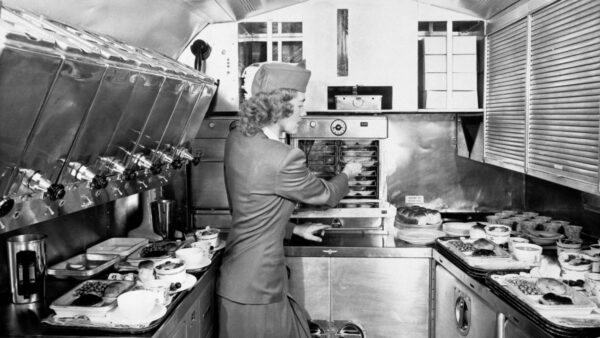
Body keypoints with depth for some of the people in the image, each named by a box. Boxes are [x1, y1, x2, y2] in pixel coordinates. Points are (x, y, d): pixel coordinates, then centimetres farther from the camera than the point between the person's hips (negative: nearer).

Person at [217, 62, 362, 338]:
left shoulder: (236, 139, 0)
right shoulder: (285, 159, -26)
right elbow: (325, 195, -6)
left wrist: (294, 229, 20)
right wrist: (347, 174, 15)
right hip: (257, 290, -8)